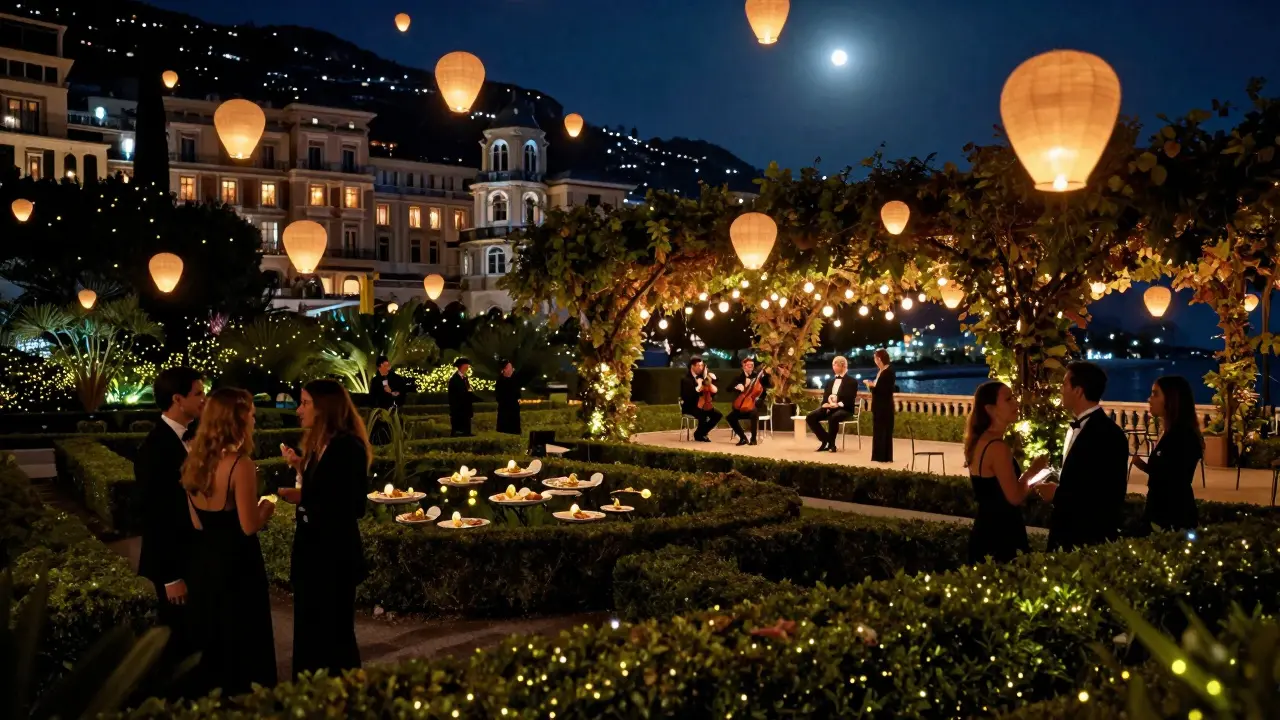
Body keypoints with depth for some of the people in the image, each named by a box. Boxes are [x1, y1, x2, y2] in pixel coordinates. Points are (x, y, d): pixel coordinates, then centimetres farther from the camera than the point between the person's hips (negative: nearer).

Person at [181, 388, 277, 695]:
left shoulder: (195, 461, 3)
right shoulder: (240, 465, -20)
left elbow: (197, 523, 9)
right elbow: (249, 527, -20)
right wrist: (267, 508, -1)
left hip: (204, 562, 7)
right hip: (237, 565, -7)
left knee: (212, 640, 19)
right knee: (244, 642, 7)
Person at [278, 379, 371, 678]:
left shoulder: (348, 447, -18)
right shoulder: (316, 444, 9)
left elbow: (353, 508, -21)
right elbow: (316, 493, 10)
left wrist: (302, 499, -19)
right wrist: (300, 467, 3)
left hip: (335, 556, -9)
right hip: (311, 552, 9)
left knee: (334, 636, 5)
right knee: (308, 634, 16)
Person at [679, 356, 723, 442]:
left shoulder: (702, 376, 9)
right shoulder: (686, 379, -12)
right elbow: (686, 396, -24)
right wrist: (698, 388, -32)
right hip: (689, 406, -7)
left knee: (718, 415, -10)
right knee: (703, 416, -33)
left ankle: (702, 433, 5)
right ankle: (698, 434, -4)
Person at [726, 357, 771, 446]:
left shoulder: (758, 376, 2)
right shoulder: (740, 377, 9)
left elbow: (771, 385, -8)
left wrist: (767, 375, -24)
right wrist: (737, 387, -16)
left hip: (756, 404, -3)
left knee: (754, 413, -37)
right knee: (731, 416, -21)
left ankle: (753, 438, -22)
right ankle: (743, 438, -7)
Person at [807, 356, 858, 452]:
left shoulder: (851, 381, 2)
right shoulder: (829, 382, 21)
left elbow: (849, 400, -9)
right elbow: (825, 397, 16)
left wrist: (837, 404, -22)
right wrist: (826, 404, -8)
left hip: (844, 409, -6)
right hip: (829, 408, 6)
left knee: (833, 418, -40)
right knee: (810, 418, -18)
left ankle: (831, 443, -19)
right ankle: (826, 440, -5)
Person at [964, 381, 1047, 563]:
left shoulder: (980, 441, 9)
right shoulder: (996, 446, -19)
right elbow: (1015, 497, -20)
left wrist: (1029, 476, 16)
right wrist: (1033, 470, -4)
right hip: (1000, 538, -10)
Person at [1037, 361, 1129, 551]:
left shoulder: (1108, 434, -19)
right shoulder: (1077, 428, 10)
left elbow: (1106, 495, -24)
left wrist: (1057, 494, -17)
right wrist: (1056, 488, 1)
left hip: (1091, 538, -8)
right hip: (1068, 533, 8)